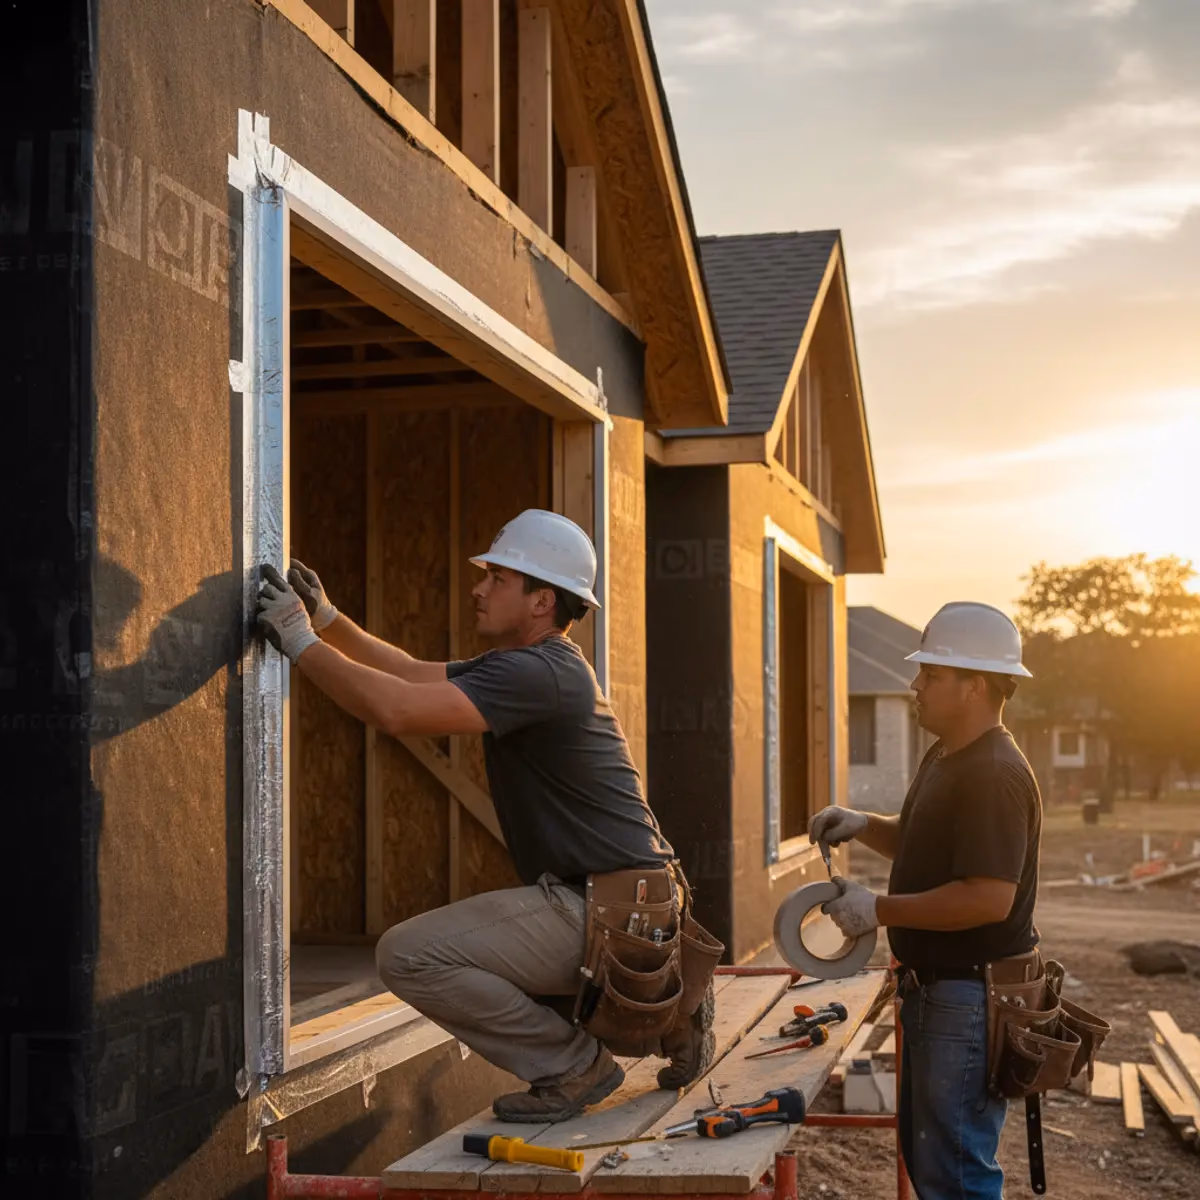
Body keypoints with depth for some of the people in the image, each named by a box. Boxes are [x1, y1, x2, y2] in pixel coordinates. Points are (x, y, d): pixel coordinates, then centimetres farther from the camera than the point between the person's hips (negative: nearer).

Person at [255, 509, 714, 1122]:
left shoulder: (536, 673, -17)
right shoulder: (531, 665, 16)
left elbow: (396, 709, -26)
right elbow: (409, 672, 22)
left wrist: (298, 640, -16)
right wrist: (326, 618, 11)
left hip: (609, 909, -10)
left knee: (408, 954, -15)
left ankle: (572, 1064, -3)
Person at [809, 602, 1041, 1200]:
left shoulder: (994, 775, -21)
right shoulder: (943, 757, 12)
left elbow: (989, 898, -28)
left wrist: (878, 910, -21)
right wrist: (865, 826, 6)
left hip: (971, 999, -11)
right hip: (934, 989, 11)